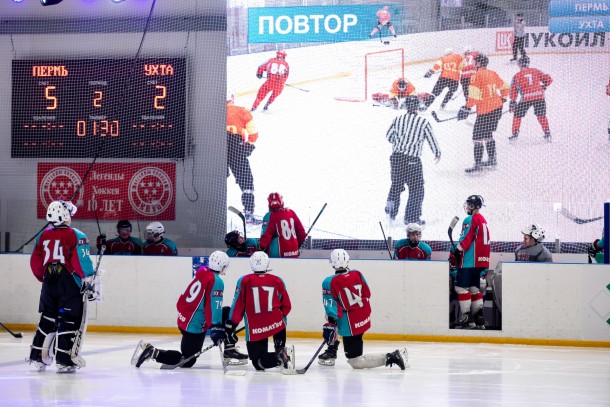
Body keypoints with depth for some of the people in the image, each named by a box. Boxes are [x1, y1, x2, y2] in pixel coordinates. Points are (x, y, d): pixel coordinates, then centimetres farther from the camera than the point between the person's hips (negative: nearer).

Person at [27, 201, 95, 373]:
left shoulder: (43, 236, 7)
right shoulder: (76, 236, -9)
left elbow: (35, 263, 11)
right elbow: (81, 261, -17)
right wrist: (89, 280, -8)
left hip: (49, 283, 5)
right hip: (70, 284, -5)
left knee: (47, 319, 16)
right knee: (69, 321, -1)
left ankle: (38, 356, 18)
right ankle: (64, 361, -5)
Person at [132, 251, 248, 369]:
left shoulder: (202, 272, 7)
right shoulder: (216, 281, -18)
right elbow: (213, 306, -26)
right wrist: (215, 328, -27)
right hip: (195, 327, -10)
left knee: (227, 313, 18)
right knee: (187, 362, -2)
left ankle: (230, 351, 19)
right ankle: (153, 352, -9)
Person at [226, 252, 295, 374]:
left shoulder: (244, 281, -2)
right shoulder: (277, 281, 3)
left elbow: (237, 305, -3)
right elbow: (286, 306, 10)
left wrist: (231, 324, 8)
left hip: (254, 330, -2)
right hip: (276, 323, 2)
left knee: (258, 362, 5)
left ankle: (280, 358, -25)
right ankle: (281, 349, 7)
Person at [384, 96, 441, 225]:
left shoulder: (398, 120, 2)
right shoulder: (424, 122, -8)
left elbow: (388, 136, 13)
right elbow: (431, 140, 1)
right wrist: (437, 153, 20)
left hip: (396, 157, 4)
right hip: (412, 160, -4)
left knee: (396, 184, 23)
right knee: (417, 189, 8)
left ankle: (390, 209, 16)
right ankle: (411, 217, 7)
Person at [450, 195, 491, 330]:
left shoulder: (470, 220, -11)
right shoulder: (483, 220, 19)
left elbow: (465, 240, -17)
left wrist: (454, 253, -9)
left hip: (469, 261, -9)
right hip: (480, 261, 9)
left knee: (461, 287, -5)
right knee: (474, 288, 12)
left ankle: (467, 317, -9)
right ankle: (479, 318, 7)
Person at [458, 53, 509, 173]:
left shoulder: (477, 76, -14)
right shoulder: (493, 74, 8)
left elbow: (474, 95, -21)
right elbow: (505, 87, 19)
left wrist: (467, 108, -16)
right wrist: (502, 99, 34)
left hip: (484, 111, -8)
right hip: (497, 108, 8)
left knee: (478, 136, -3)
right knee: (487, 134, 23)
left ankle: (478, 164, -5)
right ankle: (492, 160, 30)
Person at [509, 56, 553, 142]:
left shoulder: (517, 76, 8)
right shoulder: (536, 71, 10)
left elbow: (513, 90, 8)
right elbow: (548, 79, 10)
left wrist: (513, 102, 17)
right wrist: (544, 86, 29)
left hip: (526, 98, -2)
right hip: (539, 96, 2)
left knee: (517, 114, 17)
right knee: (541, 115, 18)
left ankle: (515, 133, 18)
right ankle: (547, 133, 13)